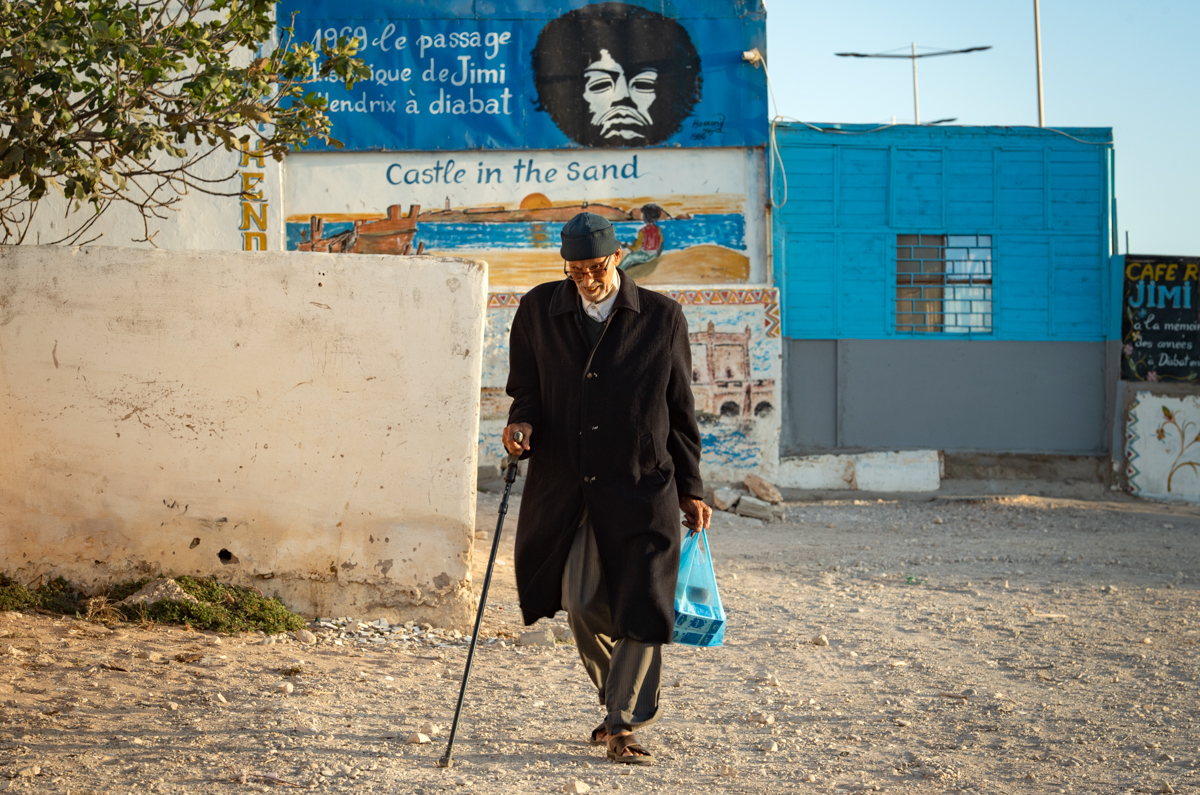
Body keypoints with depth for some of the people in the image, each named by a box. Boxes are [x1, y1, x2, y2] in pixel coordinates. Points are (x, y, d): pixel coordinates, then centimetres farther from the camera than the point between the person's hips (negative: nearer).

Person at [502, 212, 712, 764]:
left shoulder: (661, 317, 2)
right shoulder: (538, 311, 6)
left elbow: (679, 409, 8)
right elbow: (526, 389, 13)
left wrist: (690, 489, 9)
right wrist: (523, 422, -11)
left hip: (641, 488, -2)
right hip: (565, 486, 2)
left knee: (640, 608, -5)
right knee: (581, 605, 2)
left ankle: (624, 726, 6)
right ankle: (622, 702, 27)